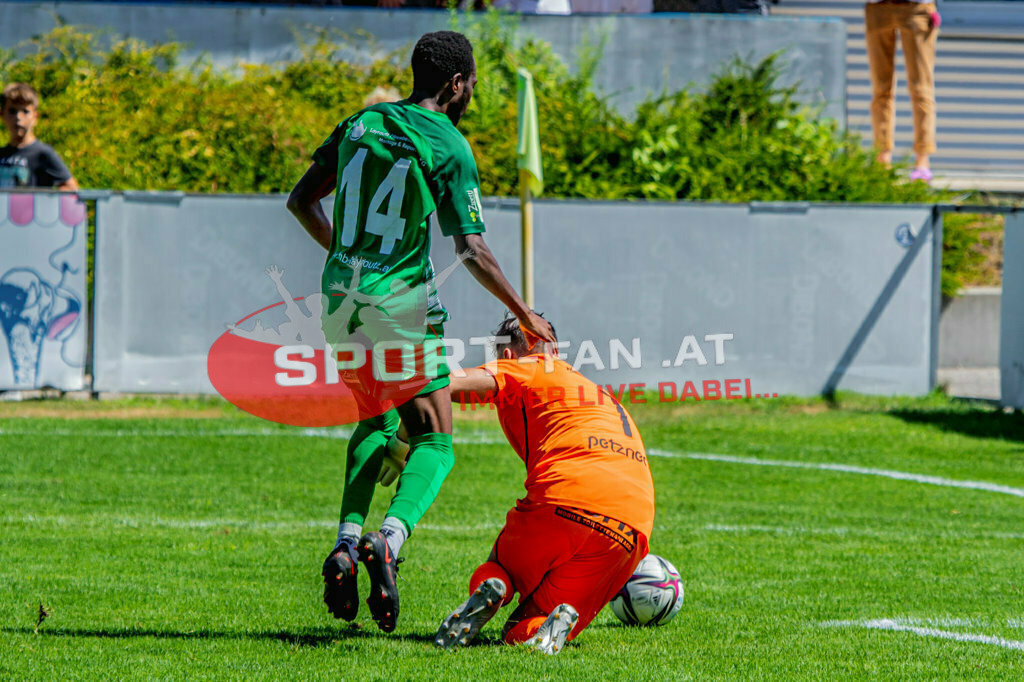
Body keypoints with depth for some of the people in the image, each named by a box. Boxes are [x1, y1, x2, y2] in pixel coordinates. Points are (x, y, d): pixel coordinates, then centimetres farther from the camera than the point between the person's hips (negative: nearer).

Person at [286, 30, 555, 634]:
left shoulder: (362, 124, 9)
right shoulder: (448, 146, -9)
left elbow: (302, 201, 14)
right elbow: (472, 250, -13)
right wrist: (526, 316, -4)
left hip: (343, 295, 6)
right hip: (400, 304, -6)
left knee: (375, 424, 24)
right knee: (434, 441, 3)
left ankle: (347, 542, 6)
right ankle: (389, 538, -24)